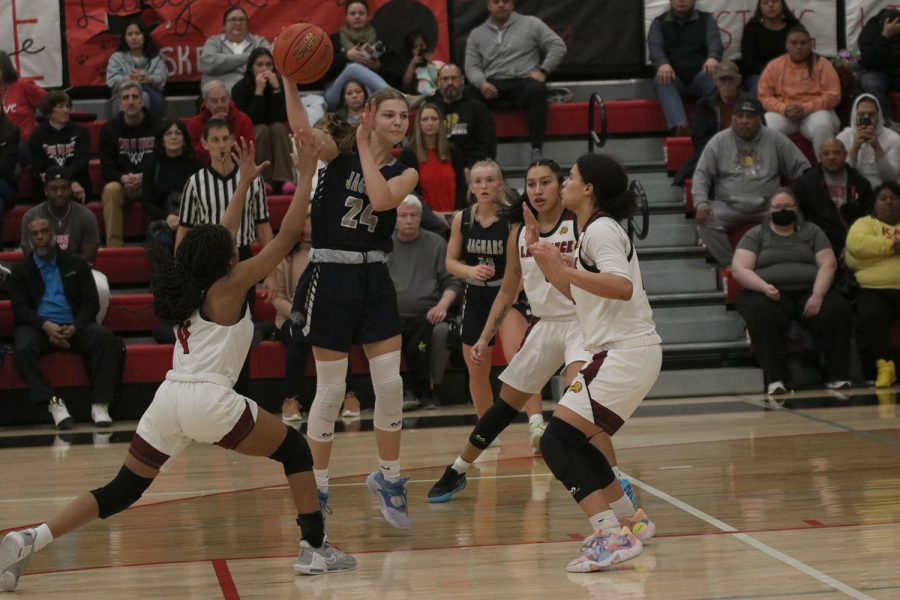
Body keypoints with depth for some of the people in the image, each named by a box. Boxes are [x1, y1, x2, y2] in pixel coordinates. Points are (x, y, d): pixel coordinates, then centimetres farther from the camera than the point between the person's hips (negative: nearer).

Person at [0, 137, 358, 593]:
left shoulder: (189, 289, 20)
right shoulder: (229, 286, 2)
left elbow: (219, 241, 36)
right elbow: (288, 235, 2)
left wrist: (244, 183, 44)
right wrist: (307, 174, 7)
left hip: (169, 399, 7)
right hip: (210, 400, -6)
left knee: (122, 491, 13)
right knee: (295, 451, 12)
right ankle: (315, 549, 4)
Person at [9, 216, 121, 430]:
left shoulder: (75, 264, 12)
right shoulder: (20, 270, 11)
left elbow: (91, 302, 6)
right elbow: (20, 308, 0)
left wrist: (75, 327, -15)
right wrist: (46, 326, -19)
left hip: (74, 326, 1)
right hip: (38, 327, -1)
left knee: (106, 338, -29)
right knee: (24, 350, -35)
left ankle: (100, 404, -31)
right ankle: (54, 403, -35)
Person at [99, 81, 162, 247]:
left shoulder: (157, 125, -1)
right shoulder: (109, 129, 3)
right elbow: (106, 169, -1)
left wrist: (145, 177, -21)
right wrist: (123, 178, -24)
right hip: (122, 184, 1)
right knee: (111, 190, -33)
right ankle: (113, 246, -33)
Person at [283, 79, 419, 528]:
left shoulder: (404, 173, 7)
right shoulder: (338, 153, -1)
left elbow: (382, 199, -16)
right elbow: (299, 125, -20)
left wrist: (364, 147, -8)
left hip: (374, 278, 3)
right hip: (330, 276, -3)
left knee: (391, 385, 0)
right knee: (331, 389, 1)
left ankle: (388, 478, 19)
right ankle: (316, 487, 16)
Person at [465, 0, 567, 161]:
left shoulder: (530, 24, 13)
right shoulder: (477, 34, 19)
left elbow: (558, 46, 7)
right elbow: (472, 67, 9)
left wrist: (543, 71, -7)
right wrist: (482, 83, -13)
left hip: (523, 83, -2)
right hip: (493, 86, 2)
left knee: (537, 90, -38)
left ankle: (536, 150, -38)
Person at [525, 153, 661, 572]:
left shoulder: (601, 229, -10)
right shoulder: (591, 231, 20)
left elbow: (622, 287, -26)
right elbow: (577, 293, 29)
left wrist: (565, 268, -30)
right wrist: (541, 255, 21)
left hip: (626, 352, -10)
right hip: (619, 353, 10)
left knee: (557, 440, -16)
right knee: (573, 442, 17)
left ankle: (611, 536, -24)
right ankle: (631, 522, 23)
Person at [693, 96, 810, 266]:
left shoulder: (775, 140, 6)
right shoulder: (719, 141, 5)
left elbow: (802, 168, 8)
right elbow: (701, 174, 2)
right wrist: (701, 204, -15)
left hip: (767, 206, 0)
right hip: (728, 206, 0)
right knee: (705, 222, -29)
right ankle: (730, 263, -13)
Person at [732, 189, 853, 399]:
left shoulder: (811, 231, 17)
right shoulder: (755, 235, 12)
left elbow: (828, 264, 5)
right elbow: (739, 269, -1)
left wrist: (817, 295, -13)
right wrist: (764, 287, -20)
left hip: (808, 291, 2)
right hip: (769, 294, -2)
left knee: (837, 310, -30)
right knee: (764, 314, -38)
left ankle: (838, 377, -24)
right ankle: (775, 381, -38)